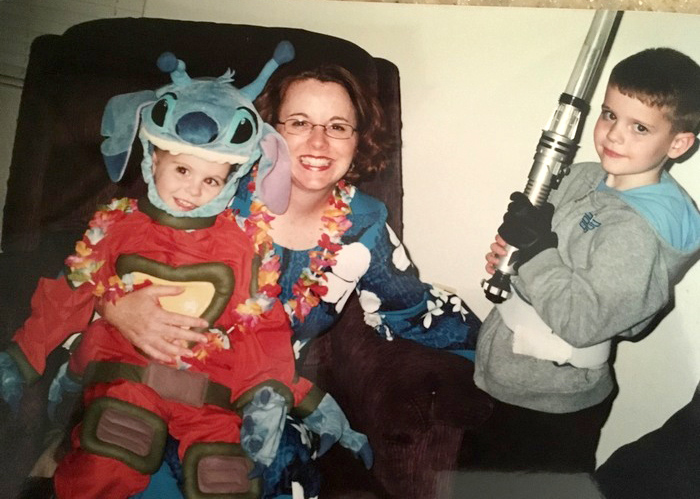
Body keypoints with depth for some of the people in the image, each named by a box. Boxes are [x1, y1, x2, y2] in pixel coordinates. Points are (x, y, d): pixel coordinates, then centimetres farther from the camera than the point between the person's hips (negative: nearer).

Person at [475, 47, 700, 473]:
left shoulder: (641, 230, -28)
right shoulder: (586, 175, -3)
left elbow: (580, 320, -30)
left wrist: (534, 246, -28)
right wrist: (509, 249, -6)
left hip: (554, 405, -8)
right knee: (493, 471, 29)